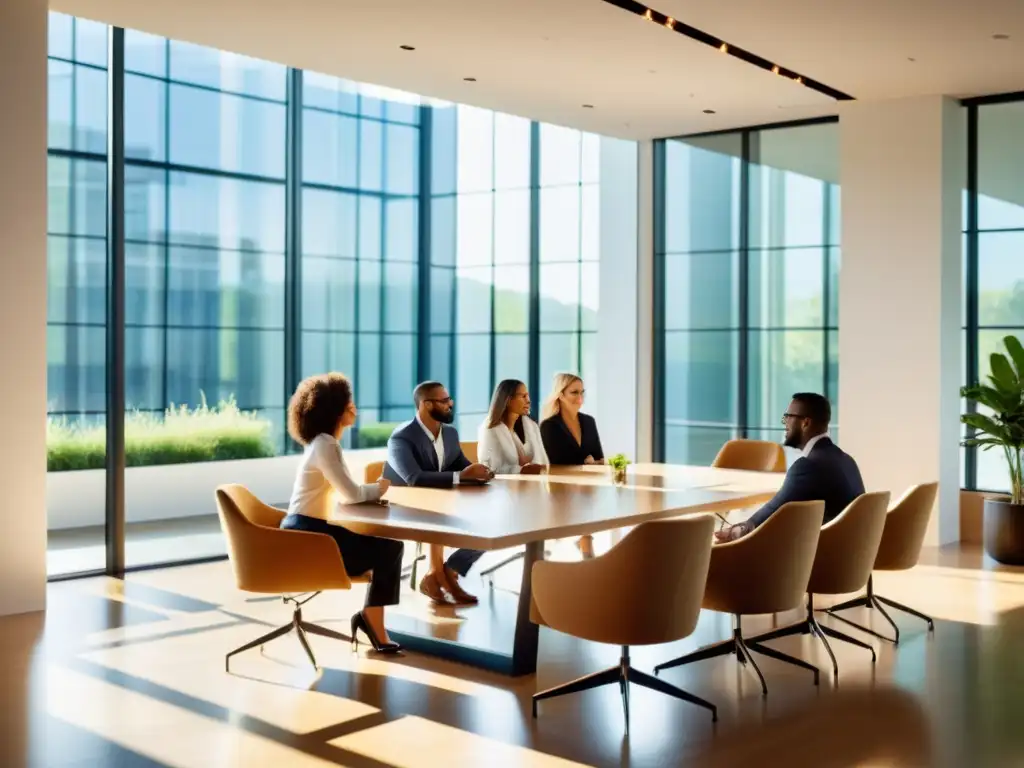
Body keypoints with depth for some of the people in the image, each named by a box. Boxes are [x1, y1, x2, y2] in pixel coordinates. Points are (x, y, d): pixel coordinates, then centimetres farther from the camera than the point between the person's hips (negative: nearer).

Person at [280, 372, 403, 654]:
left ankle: (371, 619, 1)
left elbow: (343, 494, 16)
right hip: (306, 537, -9)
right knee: (388, 549, -6)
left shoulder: (326, 442, 15)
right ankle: (370, 618, 12)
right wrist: (378, 488, -1)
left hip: (313, 531, 9)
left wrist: (372, 491, -1)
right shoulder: (324, 446, -17)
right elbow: (351, 495, -21)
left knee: (389, 544, 2)